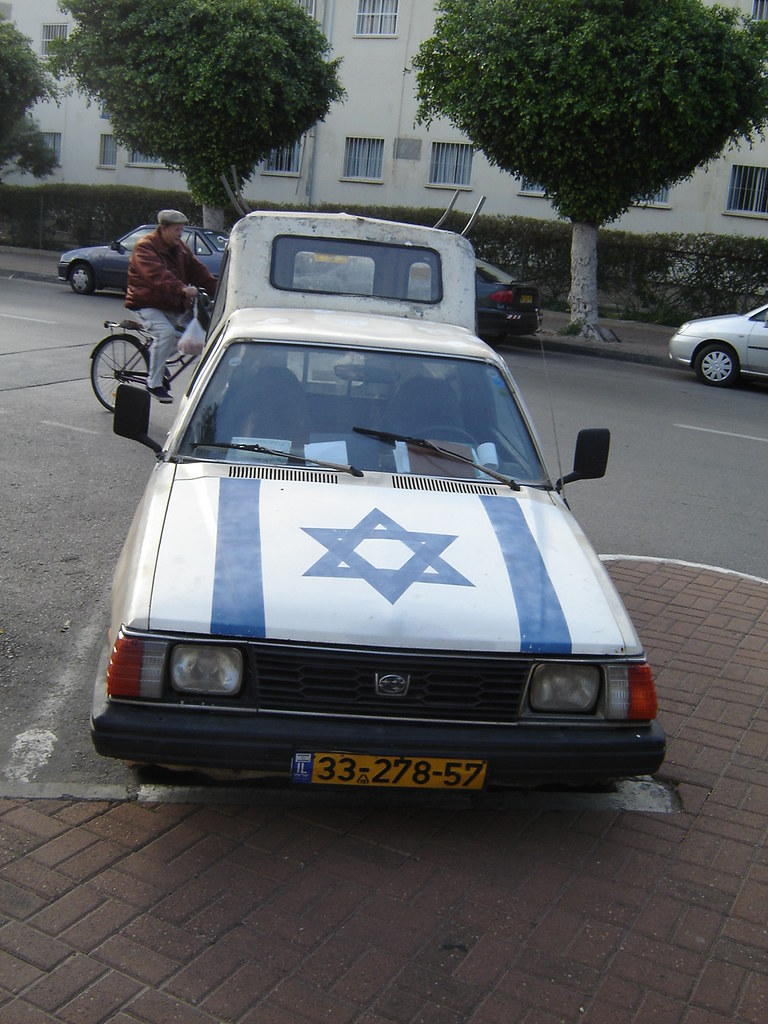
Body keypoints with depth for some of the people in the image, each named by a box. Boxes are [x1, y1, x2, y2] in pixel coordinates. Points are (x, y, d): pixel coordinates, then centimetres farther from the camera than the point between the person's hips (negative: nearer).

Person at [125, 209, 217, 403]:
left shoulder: (180, 248, 12)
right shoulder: (145, 247, -13)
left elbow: (198, 270, 5)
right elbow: (157, 274, -31)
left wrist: (217, 290, -12)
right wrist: (182, 289, -47)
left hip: (174, 305, 8)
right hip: (147, 304, -8)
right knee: (166, 333, -30)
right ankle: (154, 383, -19)